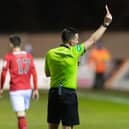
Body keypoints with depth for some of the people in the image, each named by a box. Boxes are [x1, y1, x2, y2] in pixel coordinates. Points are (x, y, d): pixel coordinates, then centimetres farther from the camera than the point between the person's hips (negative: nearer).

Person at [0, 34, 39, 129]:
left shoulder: (9, 56, -6)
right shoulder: (28, 56, 6)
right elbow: (34, 73, 3)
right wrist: (36, 89, 7)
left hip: (15, 90, -5)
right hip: (27, 89, 5)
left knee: (21, 115, -9)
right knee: (23, 113, 19)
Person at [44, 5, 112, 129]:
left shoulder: (50, 54, 1)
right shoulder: (74, 52, -9)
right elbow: (92, 40, 1)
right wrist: (105, 24, 9)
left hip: (54, 92, 4)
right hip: (69, 93, -4)